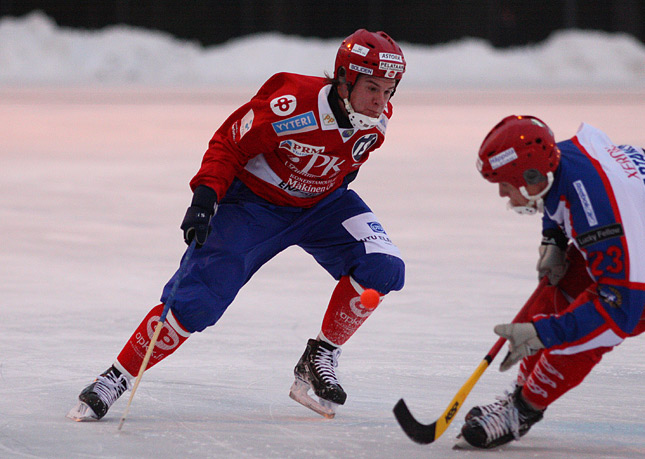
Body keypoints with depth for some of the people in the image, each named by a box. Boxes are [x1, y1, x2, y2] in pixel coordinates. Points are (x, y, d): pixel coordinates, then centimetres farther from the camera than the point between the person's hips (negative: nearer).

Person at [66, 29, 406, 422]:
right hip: (254, 201, -5)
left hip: (321, 203, 5)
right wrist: (205, 198, -31)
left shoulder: (377, 120, -14)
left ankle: (321, 359, 0)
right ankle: (115, 379, -4)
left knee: (383, 268, -17)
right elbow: (229, 145, -22)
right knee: (199, 298, -16)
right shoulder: (293, 104, -32)